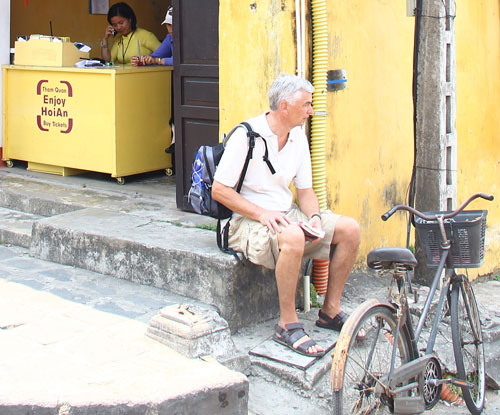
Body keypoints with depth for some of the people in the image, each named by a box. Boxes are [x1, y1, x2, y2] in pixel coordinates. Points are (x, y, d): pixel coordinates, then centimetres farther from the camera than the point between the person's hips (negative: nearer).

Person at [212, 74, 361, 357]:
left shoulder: (298, 137, 8)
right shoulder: (247, 135, -14)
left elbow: (305, 190, 13)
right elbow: (219, 189, -14)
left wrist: (314, 217, -9)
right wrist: (262, 213, -23)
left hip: (287, 214, 8)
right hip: (249, 222, -8)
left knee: (349, 228, -8)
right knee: (293, 237, -38)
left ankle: (331, 311, 5)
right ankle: (288, 325, -25)